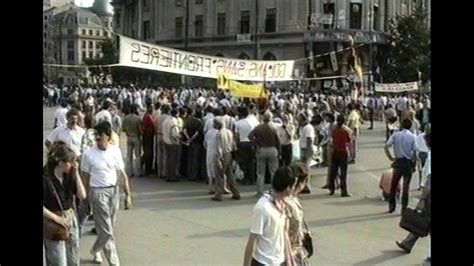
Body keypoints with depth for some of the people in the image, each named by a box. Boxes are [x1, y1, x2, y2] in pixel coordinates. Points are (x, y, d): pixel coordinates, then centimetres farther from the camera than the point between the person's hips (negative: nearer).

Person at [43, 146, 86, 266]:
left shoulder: (69, 176, 0)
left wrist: (76, 173, -8)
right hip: (53, 224, -6)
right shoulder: (46, 178, -16)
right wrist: (56, 218, -16)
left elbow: (82, 195, -3)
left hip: (70, 220, 6)